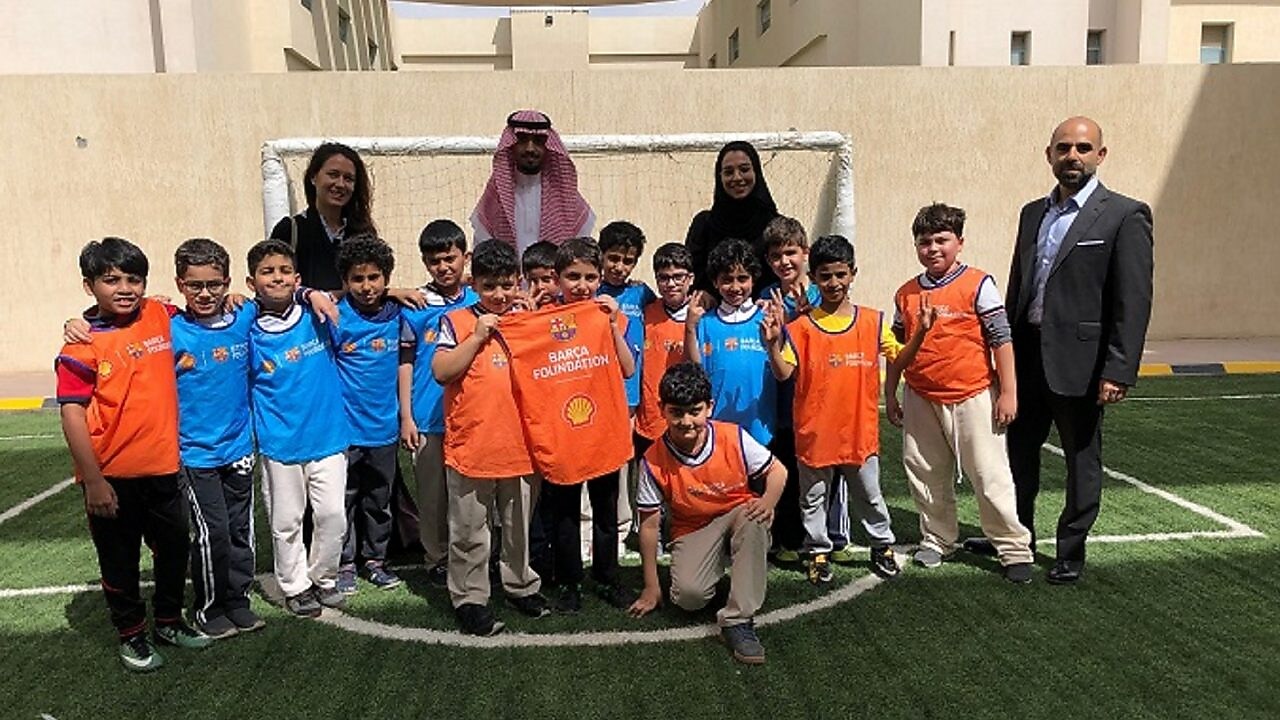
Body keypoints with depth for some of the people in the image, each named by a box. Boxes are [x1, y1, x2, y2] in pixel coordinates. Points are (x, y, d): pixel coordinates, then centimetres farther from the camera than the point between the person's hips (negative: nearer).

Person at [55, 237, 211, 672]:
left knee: (174, 547, 19)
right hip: (111, 476, -4)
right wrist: (93, 481, -16)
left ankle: (169, 620, 40)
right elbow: (72, 415, -14)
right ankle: (131, 635, 33)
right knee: (119, 560, 13)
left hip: (163, 467, 5)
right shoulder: (82, 344, -13)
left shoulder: (160, 317, -1)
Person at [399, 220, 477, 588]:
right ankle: (437, 560, 23)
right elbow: (405, 362, 2)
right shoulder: (415, 306, -1)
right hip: (429, 419, -1)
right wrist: (406, 416, -1)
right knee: (433, 494, 8)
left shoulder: (479, 303, 3)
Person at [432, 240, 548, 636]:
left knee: (521, 525, 19)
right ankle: (469, 599, 24)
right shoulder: (457, 321, -3)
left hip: (522, 443, 3)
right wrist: (477, 337, -19)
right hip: (471, 445, -3)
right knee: (469, 531, 9)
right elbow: (441, 372, -12)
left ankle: (521, 584, 37)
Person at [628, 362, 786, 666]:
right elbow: (649, 524, -7)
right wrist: (651, 586, -2)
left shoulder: (734, 438, -18)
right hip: (693, 531, 0)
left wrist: (768, 502, -27)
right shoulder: (655, 461, -17)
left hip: (739, 517, 0)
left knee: (753, 517, -36)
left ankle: (737, 620, -29)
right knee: (689, 595, -26)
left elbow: (777, 471, -4)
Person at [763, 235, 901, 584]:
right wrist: (772, 342, -29)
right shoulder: (800, 326, -6)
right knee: (814, 497, 12)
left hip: (860, 428, 1)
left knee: (869, 494, 17)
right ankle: (819, 551, 29)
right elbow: (783, 373, -13)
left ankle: (882, 546, 36)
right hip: (815, 431, -1)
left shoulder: (872, 321, 0)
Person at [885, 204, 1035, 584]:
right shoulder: (906, 293, 6)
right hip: (920, 399, 5)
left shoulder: (978, 284, -6)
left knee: (990, 476, 0)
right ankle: (937, 539, 31)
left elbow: (1001, 340, -6)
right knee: (925, 475, 13)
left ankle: (1015, 549, 13)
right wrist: (890, 396, 13)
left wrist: (1008, 393, -8)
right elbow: (897, 350, 13)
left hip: (972, 397, -4)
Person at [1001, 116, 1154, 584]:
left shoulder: (1124, 215, -6)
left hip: (1079, 361, -6)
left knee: (1081, 460, 9)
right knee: (1018, 449, 15)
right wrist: (1005, 351, 11)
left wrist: (1119, 371, -17)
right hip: (1027, 356, 6)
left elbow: (1134, 301, -11)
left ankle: (1071, 552, 24)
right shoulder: (1032, 213, 12)